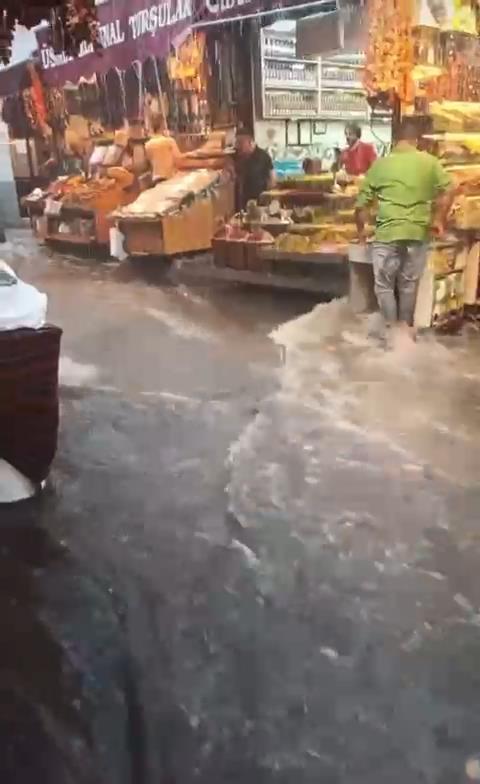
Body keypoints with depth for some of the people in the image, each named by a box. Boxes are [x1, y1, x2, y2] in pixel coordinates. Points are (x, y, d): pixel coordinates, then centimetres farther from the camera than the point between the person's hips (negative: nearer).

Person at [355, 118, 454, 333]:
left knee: (384, 285, 8)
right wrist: (438, 220, 9)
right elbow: (448, 191, -3)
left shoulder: (380, 164, 2)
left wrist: (361, 230, 17)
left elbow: (362, 204, 3)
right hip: (418, 233, 2)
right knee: (409, 285, 15)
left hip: (387, 233, -2)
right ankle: (406, 328, 23)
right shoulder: (430, 161, 4)